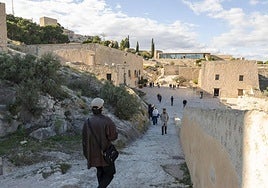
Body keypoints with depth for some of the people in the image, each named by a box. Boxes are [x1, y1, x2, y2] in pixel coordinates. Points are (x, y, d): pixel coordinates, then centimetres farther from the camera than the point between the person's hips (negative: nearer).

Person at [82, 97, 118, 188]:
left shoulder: (87, 122, -3)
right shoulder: (106, 120, -18)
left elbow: (84, 140, 3)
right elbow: (114, 136, -18)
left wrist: (87, 155, 14)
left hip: (93, 154, 5)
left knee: (100, 171, 24)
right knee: (109, 173, 10)